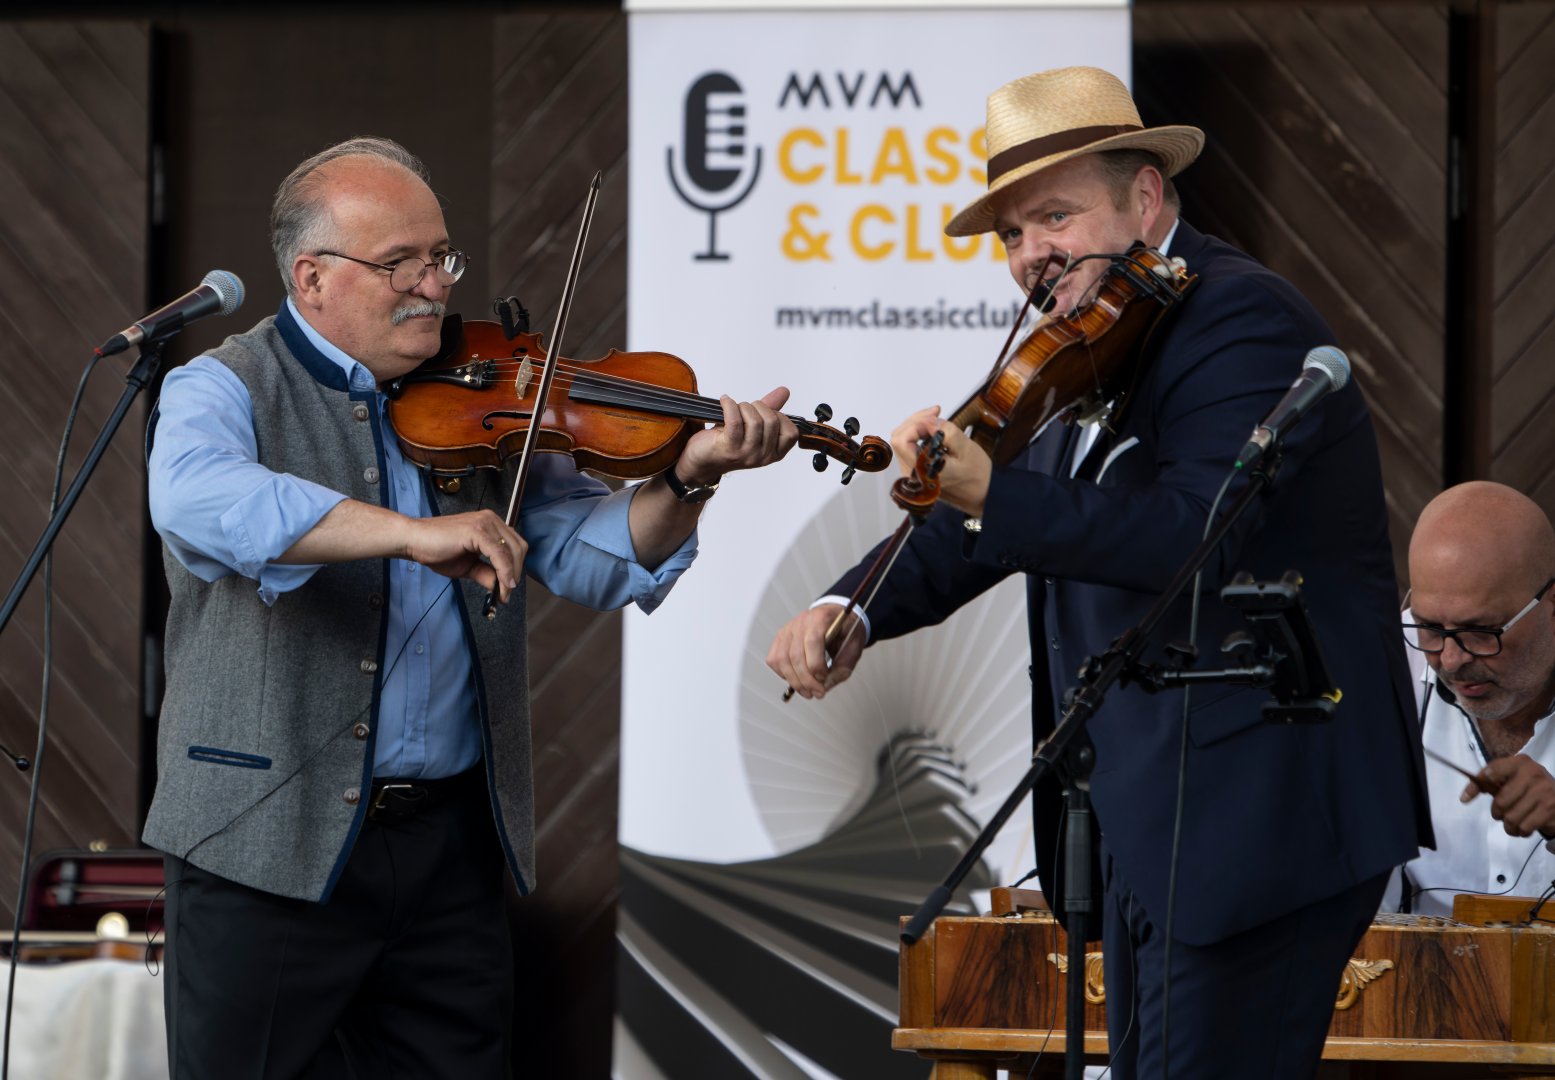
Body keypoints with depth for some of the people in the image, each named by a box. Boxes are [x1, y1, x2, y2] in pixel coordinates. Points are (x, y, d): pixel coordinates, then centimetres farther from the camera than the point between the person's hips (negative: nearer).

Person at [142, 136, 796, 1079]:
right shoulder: (227, 391, -5)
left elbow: (592, 557, 4)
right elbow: (196, 498, -28)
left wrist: (687, 481, -16)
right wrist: (411, 531, -36)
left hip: (452, 848, 4)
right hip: (271, 850, -4)